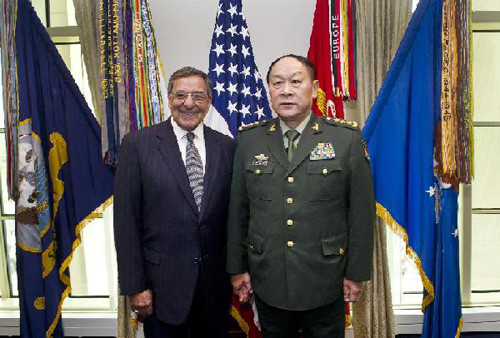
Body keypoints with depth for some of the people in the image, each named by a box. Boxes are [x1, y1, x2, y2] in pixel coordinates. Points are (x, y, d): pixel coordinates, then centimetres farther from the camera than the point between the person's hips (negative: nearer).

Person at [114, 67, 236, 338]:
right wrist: (135, 286, -8)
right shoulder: (138, 144, -6)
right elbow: (126, 221, -7)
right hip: (162, 284, -2)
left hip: (216, 285, 3)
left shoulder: (227, 147, 1)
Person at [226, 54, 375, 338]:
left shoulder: (348, 138, -6)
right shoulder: (249, 139, 0)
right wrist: (237, 267, 5)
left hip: (325, 283, -1)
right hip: (267, 280, 2)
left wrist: (356, 273, -2)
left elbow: (362, 211, -4)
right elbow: (238, 209, 3)